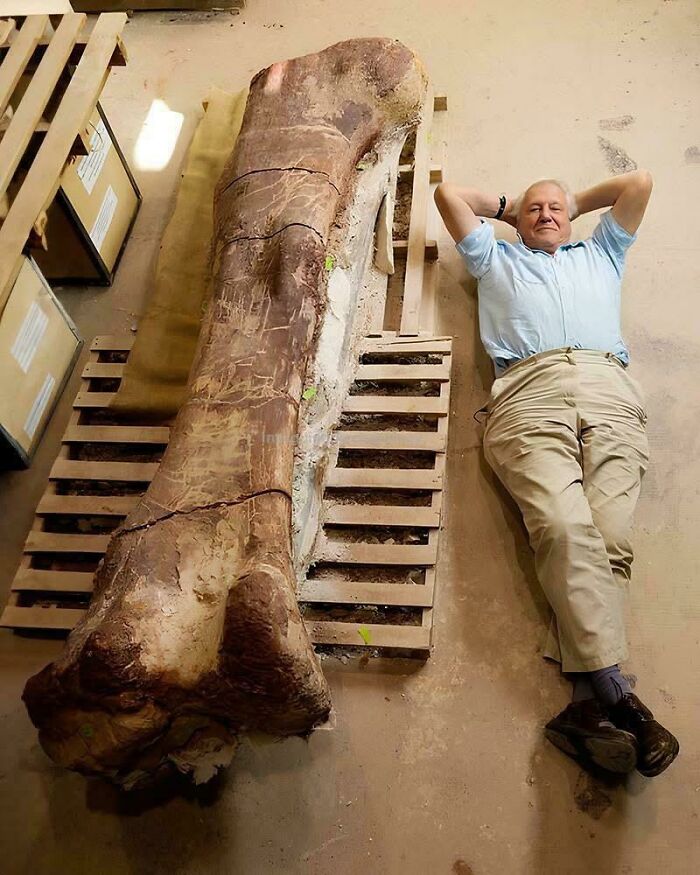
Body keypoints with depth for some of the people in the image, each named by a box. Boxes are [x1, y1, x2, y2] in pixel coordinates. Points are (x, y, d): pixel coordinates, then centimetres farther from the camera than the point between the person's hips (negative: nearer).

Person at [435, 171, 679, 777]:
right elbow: (448, 194, 39)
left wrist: (578, 204, 49)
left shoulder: (601, 254, 41)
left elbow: (639, 181, 39)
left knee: (609, 537, -23)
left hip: (610, 392, 2)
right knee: (565, 529, -28)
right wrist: (505, 207, 51)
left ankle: (587, 703, -31)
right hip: (529, 396, -1)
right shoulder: (496, 259, 37)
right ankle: (616, 695, -32)